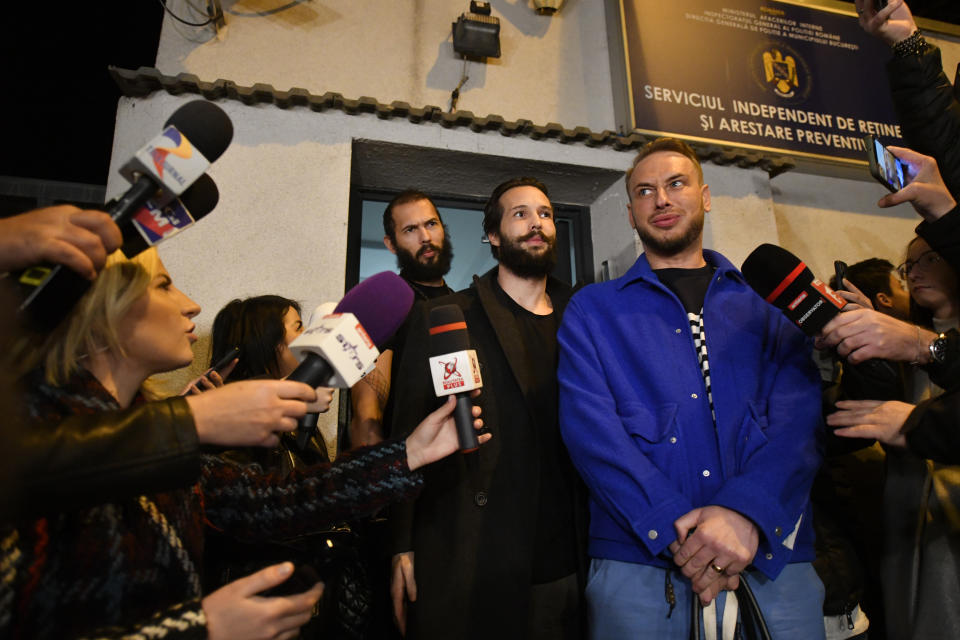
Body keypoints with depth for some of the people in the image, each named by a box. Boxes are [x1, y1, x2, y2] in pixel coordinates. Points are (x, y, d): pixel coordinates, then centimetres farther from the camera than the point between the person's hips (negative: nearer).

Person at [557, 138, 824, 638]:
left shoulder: (765, 304, 10)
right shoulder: (592, 310, 5)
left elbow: (799, 415, -2)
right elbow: (590, 427, -7)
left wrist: (745, 512, -18)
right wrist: (676, 526, -17)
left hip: (772, 559, 2)